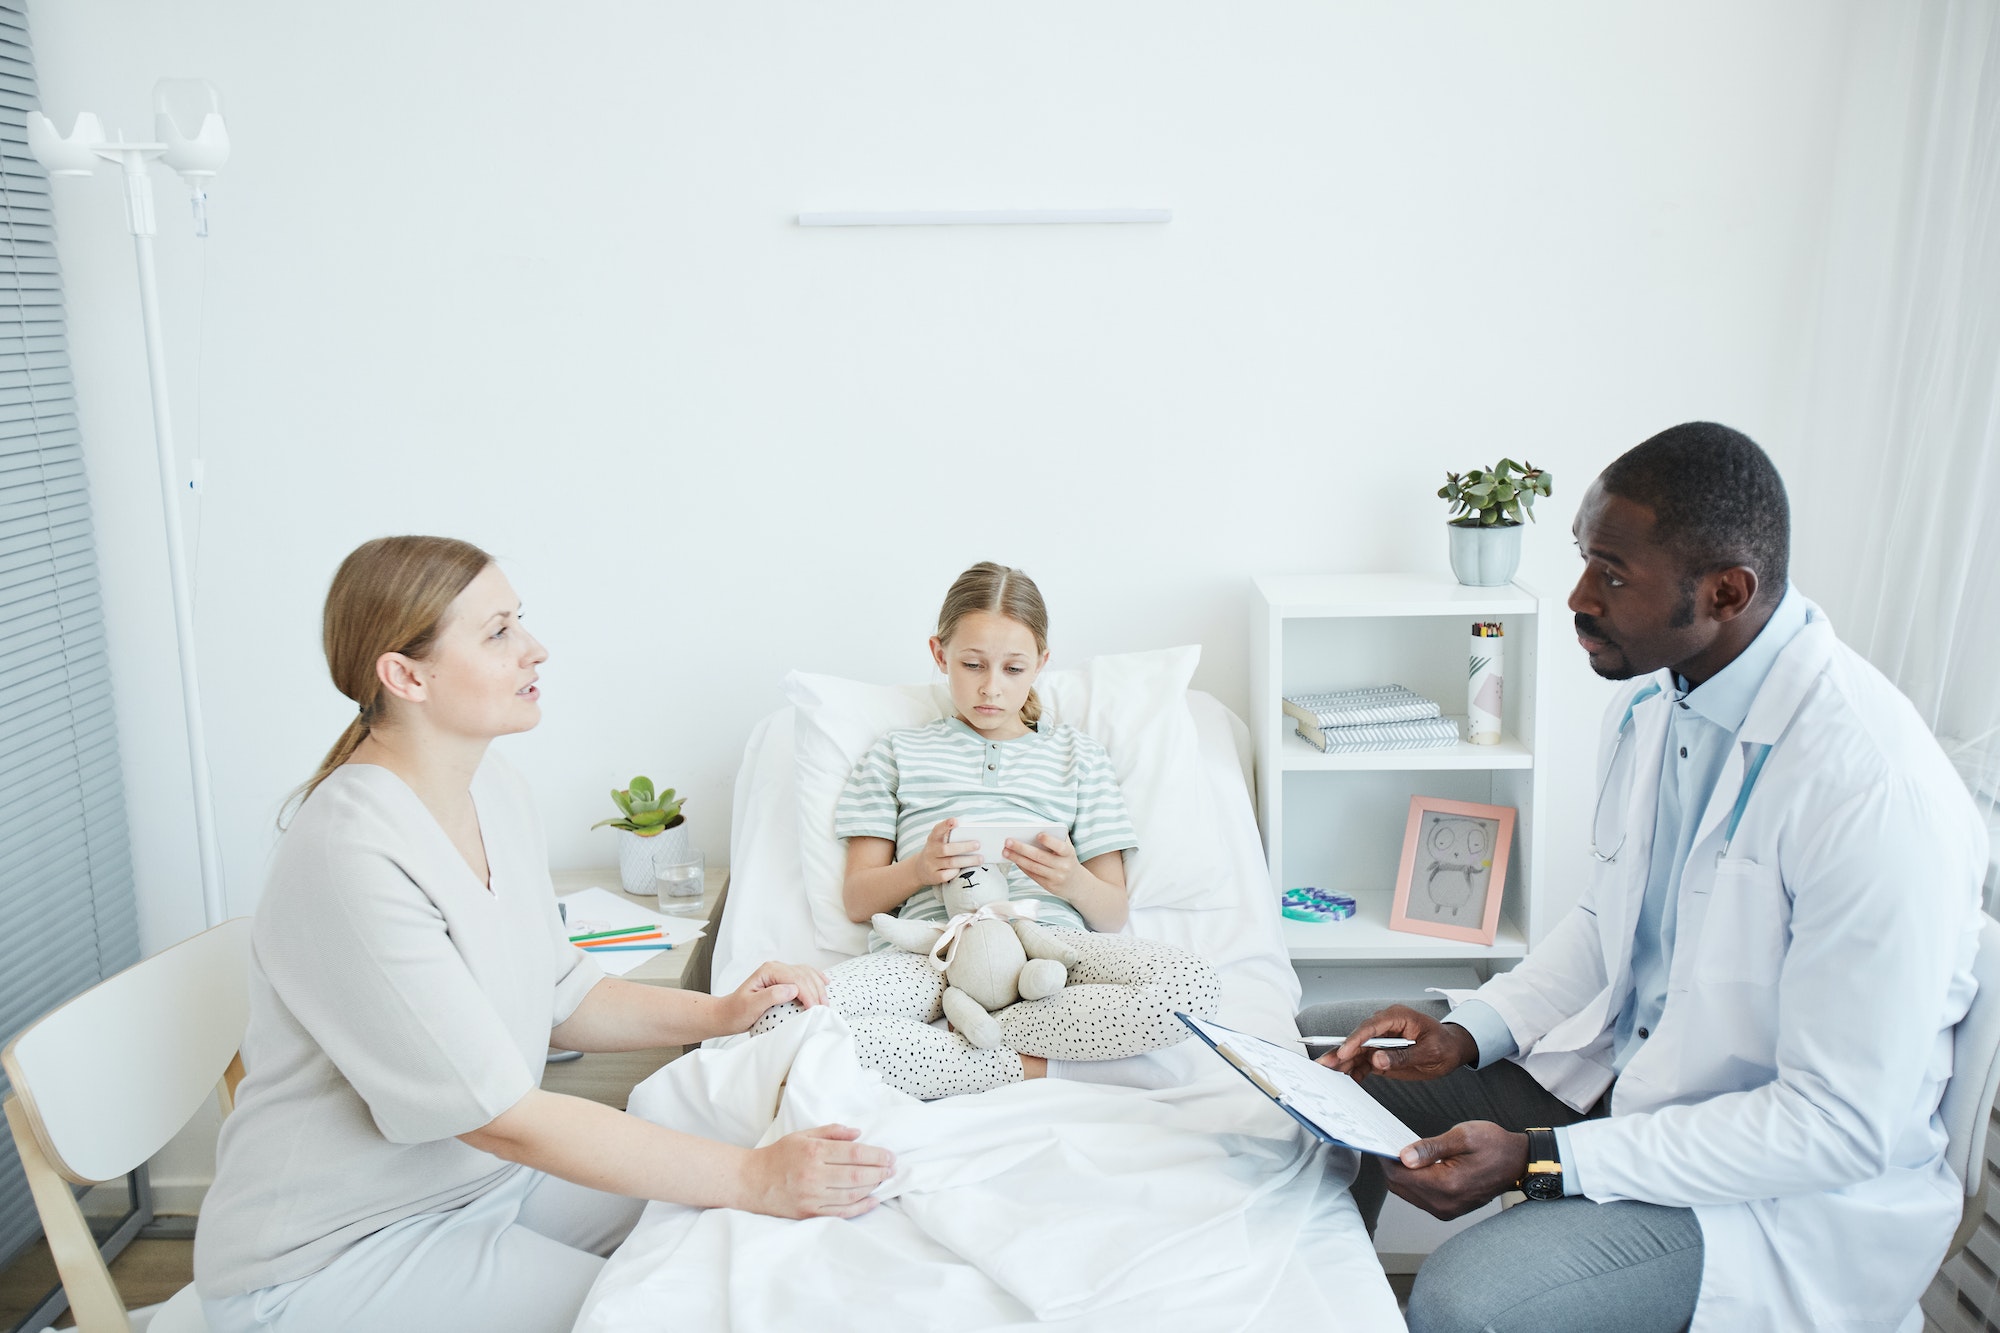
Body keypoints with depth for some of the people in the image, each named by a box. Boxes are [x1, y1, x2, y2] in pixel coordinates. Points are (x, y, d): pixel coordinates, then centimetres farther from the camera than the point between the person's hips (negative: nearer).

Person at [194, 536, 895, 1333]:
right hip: (329, 1256, -8)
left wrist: (720, 1014, -4)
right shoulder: (350, 856, -28)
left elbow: (555, 1000, 10)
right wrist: (751, 1177, -29)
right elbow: (504, 1114, -29)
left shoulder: (496, 792, 0)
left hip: (486, 1172, 8)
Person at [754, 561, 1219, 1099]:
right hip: (930, 946, 0)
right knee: (780, 1017, -33)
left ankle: (957, 1038, -21)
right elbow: (857, 900, 15)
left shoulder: (1078, 755, 24)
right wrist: (917, 868, -7)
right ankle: (1032, 1070, -25)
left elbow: (1113, 914, 16)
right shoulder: (898, 753, 23)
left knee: (1193, 984, -32)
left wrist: (1073, 881, -8)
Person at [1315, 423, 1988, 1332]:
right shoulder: (1651, 696, -3)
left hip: (1793, 1187, -7)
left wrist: (1540, 1160, -27)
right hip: (1620, 1063, 8)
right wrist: (1466, 1033, -4)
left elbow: (1842, 1126, -25)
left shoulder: (1876, 792, -28)